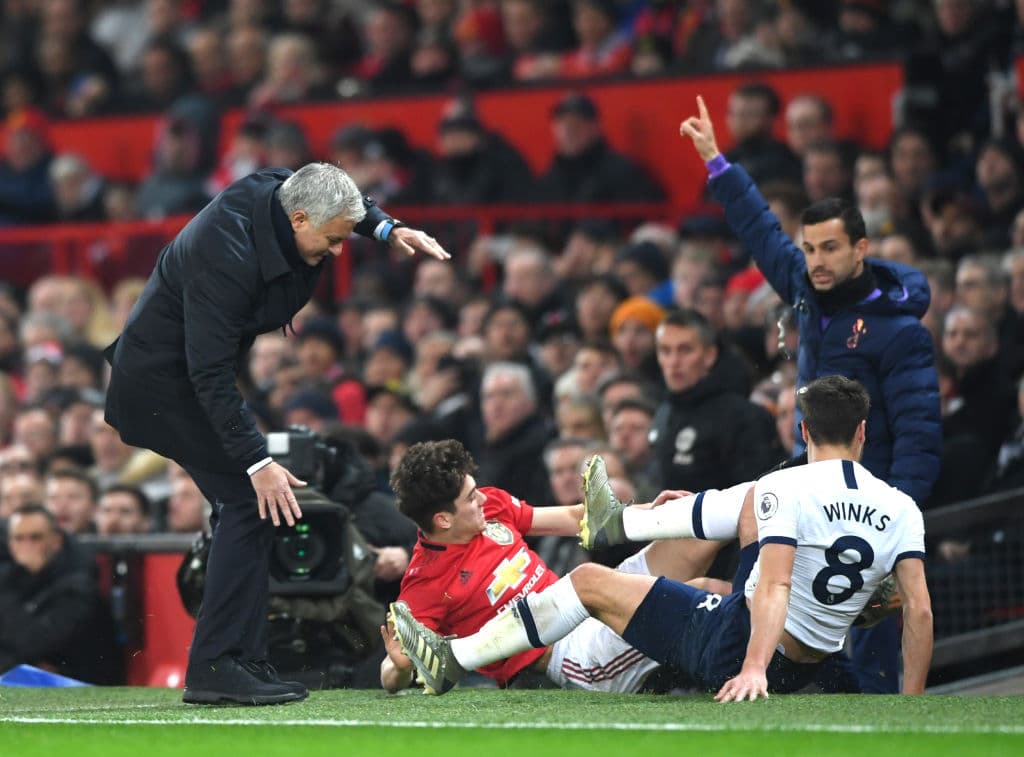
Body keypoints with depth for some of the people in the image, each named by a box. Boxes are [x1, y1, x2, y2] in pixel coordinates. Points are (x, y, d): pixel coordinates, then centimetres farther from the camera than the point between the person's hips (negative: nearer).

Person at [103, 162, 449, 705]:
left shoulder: (278, 190, -7)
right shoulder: (224, 257, -33)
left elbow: (343, 200, 20)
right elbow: (211, 374, -31)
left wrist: (387, 229, 2)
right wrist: (257, 462, -31)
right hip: (165, 380, -10)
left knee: (245, 508, 8)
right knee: (252, 502, -15)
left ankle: (236, 663, 10)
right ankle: (218, 666, -17)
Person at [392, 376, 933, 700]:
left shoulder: (788, 489, -18)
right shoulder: (902, 511, -4)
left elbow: (775, 587, -29)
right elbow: (919, 610, -8)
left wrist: (753, 669, -35)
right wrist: (911, 704, -2)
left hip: (732, 646, -6)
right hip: (805, 672, 7)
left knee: (589, 582, 6)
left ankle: (453, 659, 13)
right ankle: (619, 525, 47)